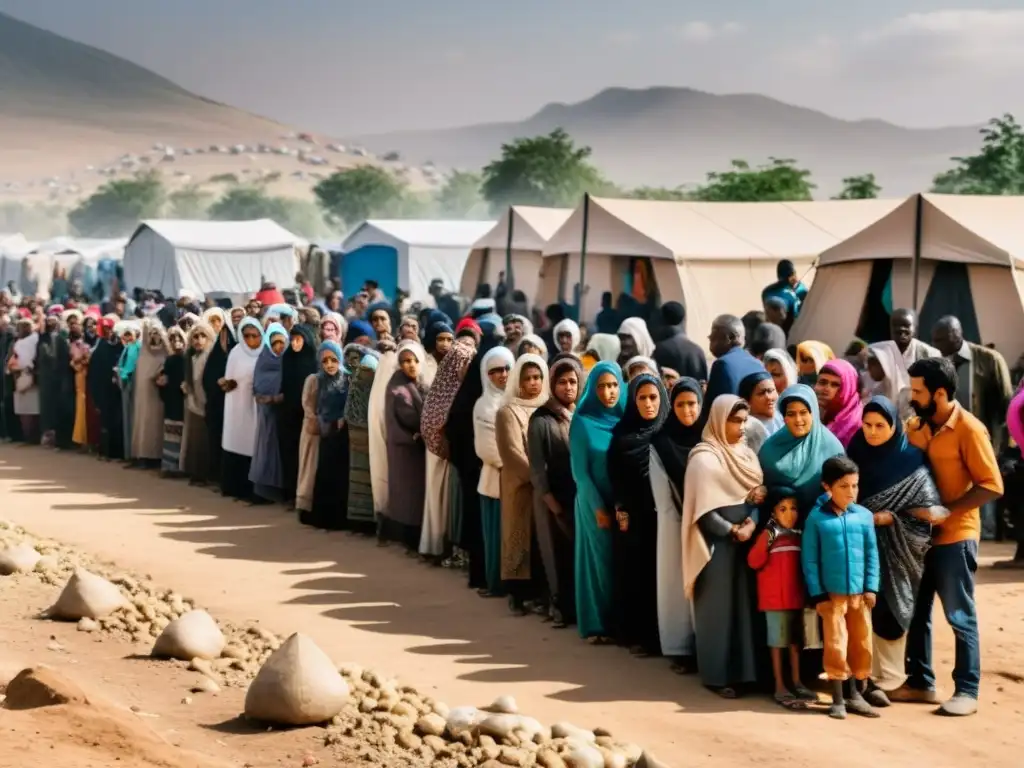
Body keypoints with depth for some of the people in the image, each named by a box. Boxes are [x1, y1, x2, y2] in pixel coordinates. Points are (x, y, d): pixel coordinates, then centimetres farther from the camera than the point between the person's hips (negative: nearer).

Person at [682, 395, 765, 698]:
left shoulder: (746, 454, 11)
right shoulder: (704, 458, -11)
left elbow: (759, 494, 9)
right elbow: (703, 510, -14)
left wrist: (751, 523, -10)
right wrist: (733, 531, -13)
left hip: (746, 541, 6)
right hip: (717, 544, -6)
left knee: (745, 604, 7)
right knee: (719, 607, -1)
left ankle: (744, 671, 13)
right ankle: (718, 675, 6)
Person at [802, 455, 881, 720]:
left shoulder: (864, 516, 1)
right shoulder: (816, 518, -6)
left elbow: (872, 554, 5)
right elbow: (809, 559, -4)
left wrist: (872, 587, -1)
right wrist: (817, 594, -7)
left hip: (860, 593, 3)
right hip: (831, 594, -3)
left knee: (862, 645, 9)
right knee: (835, 646, -1)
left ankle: (857, 695, 22)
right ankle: (838, 700, 9)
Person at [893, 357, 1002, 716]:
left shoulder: (969, 429, -13)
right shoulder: (915, 426, 5)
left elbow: (992, 486, -15)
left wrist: (944, 510, -19)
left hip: (954, 537, -6)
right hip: (919, 534, 6)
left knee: (960, 617, 1)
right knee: (916, 612, 11)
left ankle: (967, 691, 7)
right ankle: (920, 683, 22)